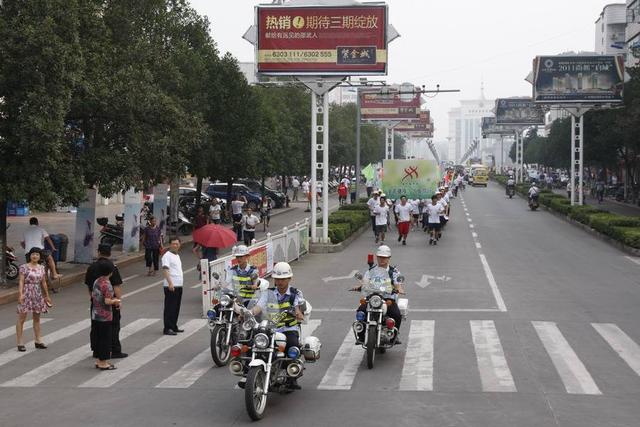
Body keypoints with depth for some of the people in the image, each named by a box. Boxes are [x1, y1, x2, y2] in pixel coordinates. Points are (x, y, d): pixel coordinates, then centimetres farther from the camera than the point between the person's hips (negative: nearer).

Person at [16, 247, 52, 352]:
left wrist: (47, 295, 17)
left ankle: (38, 341, 21)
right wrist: (20, 294, -23)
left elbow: (43, 282, 15)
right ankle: (20, 343, -1)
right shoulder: (24, 267, -7)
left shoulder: (41, 268, 8)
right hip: (26, 294, -5)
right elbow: (21, 281, -12)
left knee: (37, 318, 13)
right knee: (22, 318, -3)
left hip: (38, 295, 5)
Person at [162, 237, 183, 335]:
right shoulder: (167, 255, -10)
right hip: (171, 286, -9)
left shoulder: (177, 255, 18)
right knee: (170, 308, -6)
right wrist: (170, 283, -28)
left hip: (179, 285, 9)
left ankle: (174, 327, 20)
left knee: (176, 308, 12)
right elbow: (165, 270, -19)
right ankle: (167, 328, -4)